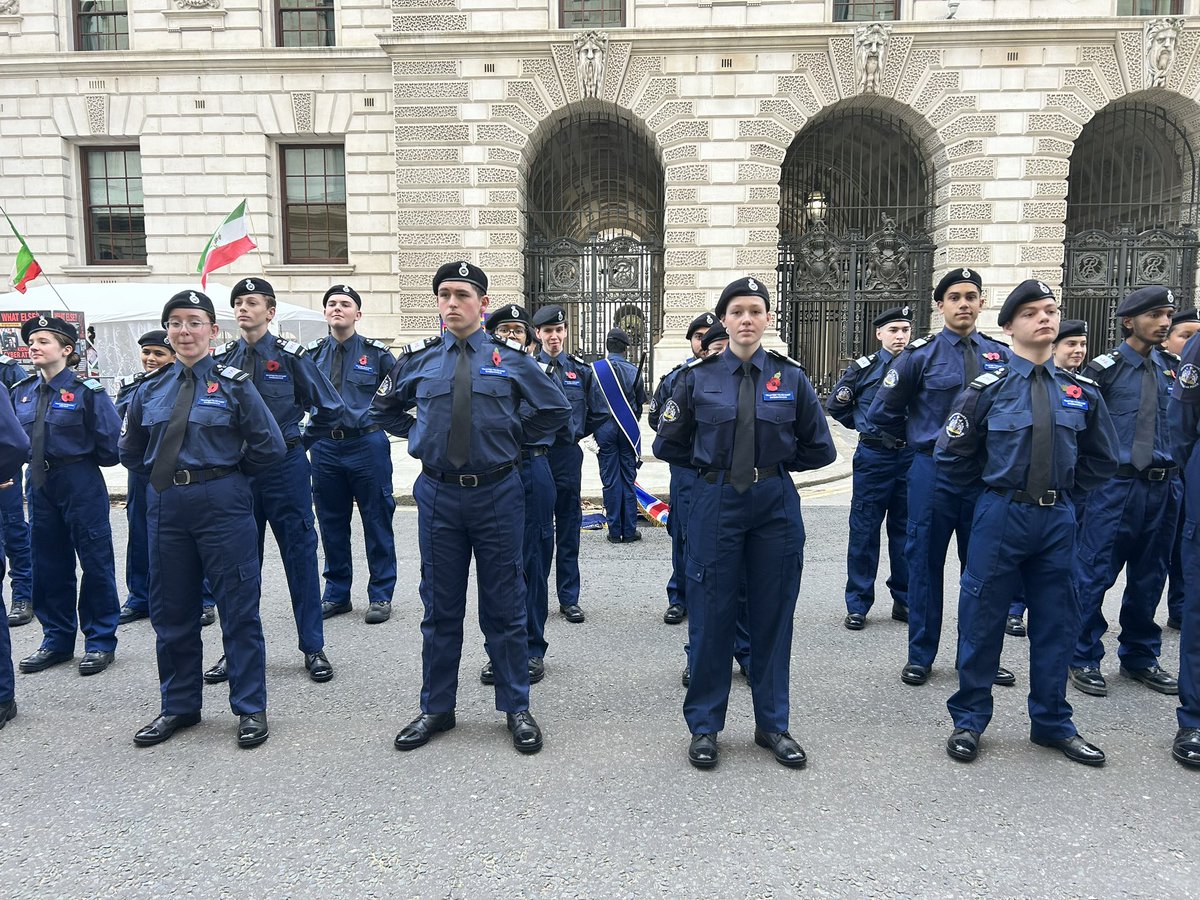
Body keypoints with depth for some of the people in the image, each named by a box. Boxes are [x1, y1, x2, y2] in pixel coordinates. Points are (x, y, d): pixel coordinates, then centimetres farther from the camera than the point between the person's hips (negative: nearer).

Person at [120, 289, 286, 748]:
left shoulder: (233, 383, -4)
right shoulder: (150, 389, 8)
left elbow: (270, 447, -6)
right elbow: (131, 450, 21)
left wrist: (227, 474, 2)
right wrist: (165, 477, 12)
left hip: (223, 504, -4)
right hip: (165, 506, 5)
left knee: (238, 608, 2)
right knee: (171, 610, 12)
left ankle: (250, 708, 14)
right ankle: (179, 706, 28)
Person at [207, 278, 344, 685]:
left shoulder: (291, 356, -3)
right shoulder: (220, 359, 6)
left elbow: (330, 408, 3)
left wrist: (299, 437, 7)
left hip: (285, 467, -3)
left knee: (300, 553, 3)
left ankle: (313, 647, 14)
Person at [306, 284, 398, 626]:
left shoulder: (376, 352, 0)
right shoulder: (312, 354, 9)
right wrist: (303, 436, 5)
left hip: (367, 445, -3)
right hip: (325, 447, 4)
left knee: (377, 521, 3)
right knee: (331, 524, 11)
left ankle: (380, 595, 13)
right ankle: (337, 594, 24)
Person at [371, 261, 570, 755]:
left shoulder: (510, 360, -1)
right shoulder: (417, 360, 4)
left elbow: (556, 408, 8)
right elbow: (383, 409, 20)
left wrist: (514, 439, 4)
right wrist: (418, 435, 9)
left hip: (497, 493, -1)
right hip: (437, 494, 2)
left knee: (504, 606, 7)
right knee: (440, 607, 11)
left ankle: (516, 708, 21)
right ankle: (436, 709, 25)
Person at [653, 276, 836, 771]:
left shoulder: (791, 376, 2)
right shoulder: (698, 376, 0)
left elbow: (820, 449, 9)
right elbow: (668, 445, 8)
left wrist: (773, 463, 8)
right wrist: (712, 466, 7)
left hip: (776, 505, 1)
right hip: (715, 505, -1)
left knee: (773, 615, 9)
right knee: (711, 615, 4)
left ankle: (772, 724, 26)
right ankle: (704, 726, 20)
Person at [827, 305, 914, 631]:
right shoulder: (863, 368, 0)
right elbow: (835, 404, 10)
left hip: (911, 456, 2)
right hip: (874, 457, -2)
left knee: (906, 530, 10)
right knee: (864, 531, 1)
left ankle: (904, 600, 21)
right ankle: (858, 604, 9)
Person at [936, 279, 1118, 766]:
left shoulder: (1083, 391, 4)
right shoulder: (988, 388, -6)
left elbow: (1102, 458, 17)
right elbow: (950, 455, -1)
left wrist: (1063, 488, 11)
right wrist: (995, 484, 5)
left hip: (1058, 519, 4)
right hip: (1001, 516, -3)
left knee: (1056, 623, 12)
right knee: (982, 619, 4)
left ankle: (1052, 723, 29)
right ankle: (969, 721, 19)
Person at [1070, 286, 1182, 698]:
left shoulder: (1174, 368, 10)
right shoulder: (1104, 369, -5)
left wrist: (1176, 473, 5)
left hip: (1163, 486, 6)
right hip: (1115, 486, -5)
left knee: (1150, 576, 14)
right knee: (1094, 574, -2)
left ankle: (1140, 657, 29)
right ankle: (1084, 659, 12)